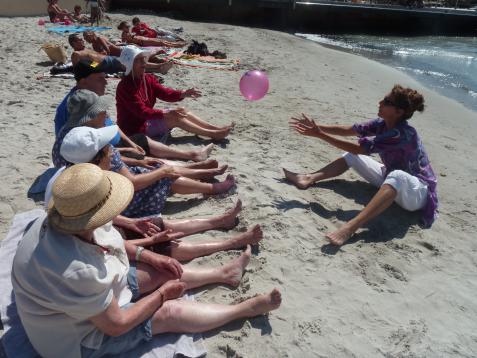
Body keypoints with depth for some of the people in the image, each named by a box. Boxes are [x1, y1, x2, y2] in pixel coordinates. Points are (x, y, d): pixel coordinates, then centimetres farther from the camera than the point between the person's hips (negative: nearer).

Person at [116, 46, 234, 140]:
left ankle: (217, 128, -7)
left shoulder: (148, 79, 4)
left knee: (181, 111, -4)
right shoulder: (125, 86, -22)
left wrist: (183, 94, -23)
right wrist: (166, 113, -38)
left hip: (147, 119, 9)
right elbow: (142, 111, -29)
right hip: (135, 128, -8)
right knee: (174, 118, -20)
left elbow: (164, 93, -4)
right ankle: (213, 134, -16)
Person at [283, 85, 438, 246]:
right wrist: (318, 127, -11)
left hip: (418, 192, -8)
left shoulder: (403, 134, -30)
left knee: (397, 176, -45)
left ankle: (351, 227, -60)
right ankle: (309, 179, -5)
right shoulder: (383, 124, -7)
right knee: (352, 156, 5)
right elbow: (348, 129, -2)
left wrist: (320, 135, -34)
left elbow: (358, 148, -33)